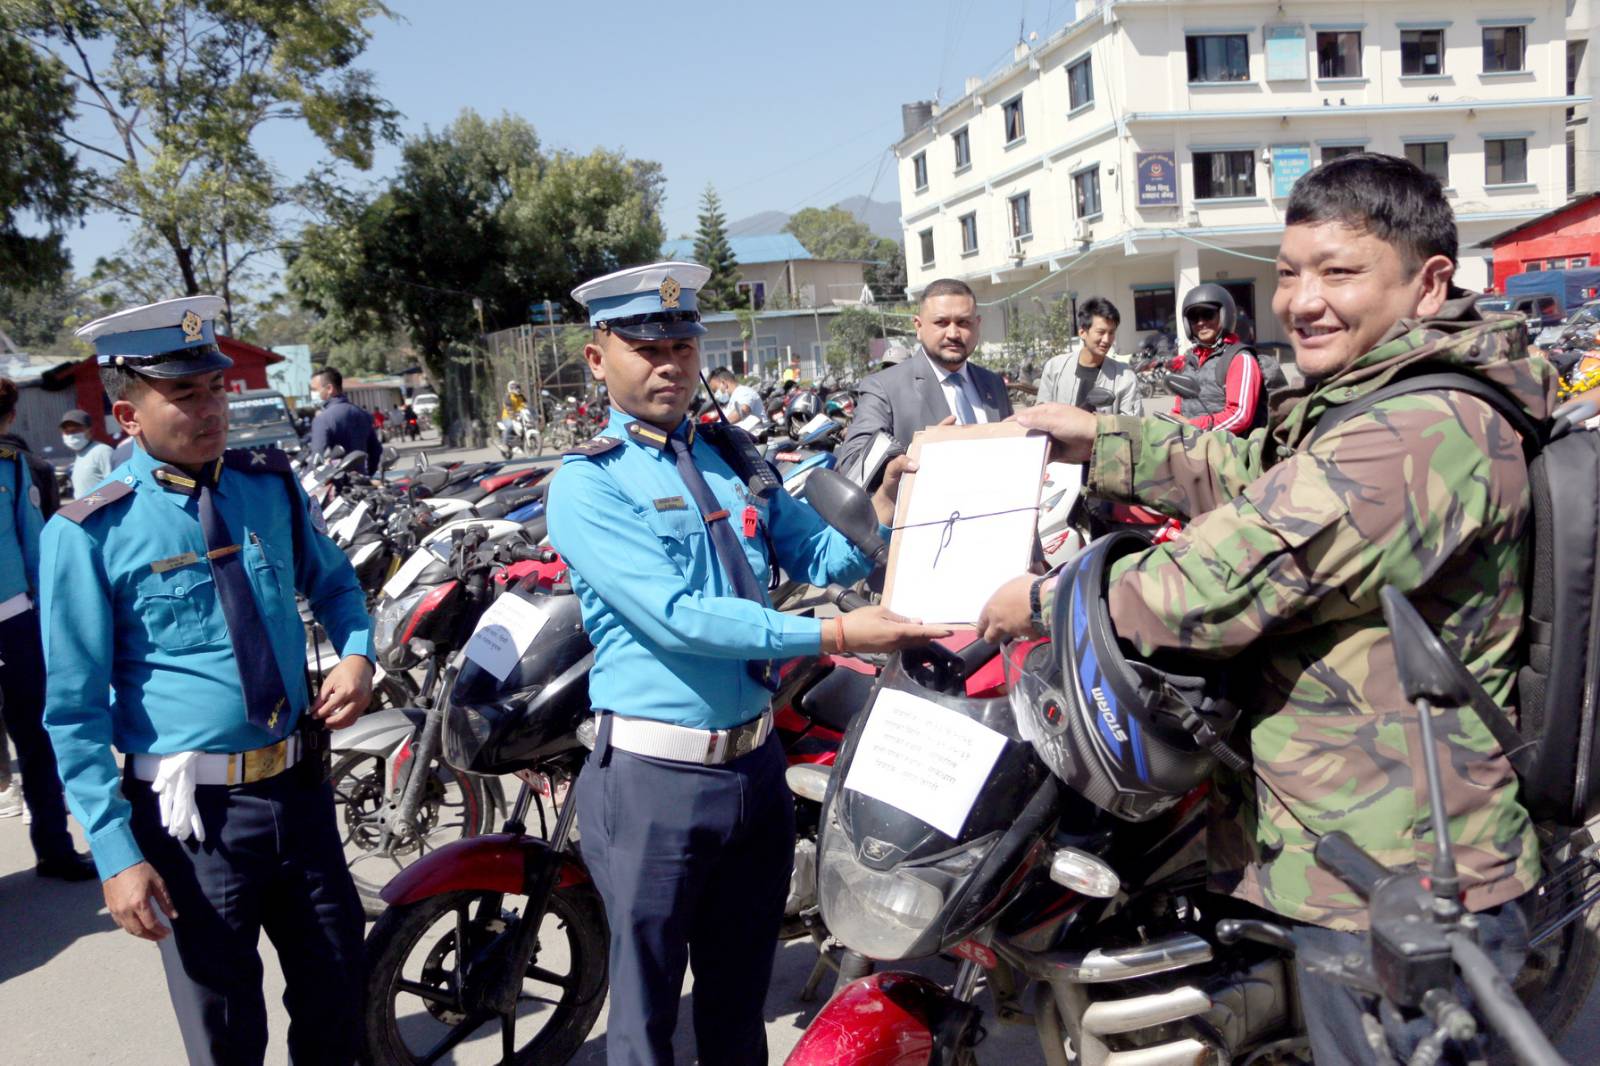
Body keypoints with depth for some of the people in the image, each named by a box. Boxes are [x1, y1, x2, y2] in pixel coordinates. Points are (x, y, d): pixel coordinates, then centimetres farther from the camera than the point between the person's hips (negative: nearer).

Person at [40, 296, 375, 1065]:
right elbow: (75, 710, -9)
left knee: (338, 989, 17)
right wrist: (116, 853, -13)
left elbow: (331, 581, 19)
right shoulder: (88, 534, -11)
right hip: (192, 809, -4)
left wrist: (357, 655, -2)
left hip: (297, 786, 4)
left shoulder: (270, 484, 3)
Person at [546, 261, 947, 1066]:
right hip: (655, 777, -5)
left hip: (757, 760, 6)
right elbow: (675, 616, -22)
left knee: (740, 997, 22)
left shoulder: (732, 455, 9)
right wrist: (835, 635, -25)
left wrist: (883, 509, -13)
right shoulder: (585, 485, -11)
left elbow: (818, 555, 6)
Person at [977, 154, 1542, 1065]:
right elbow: (1248, 473, 18)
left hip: (1387, 890, -10)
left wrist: (1045, 601, -15)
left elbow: (1228, 580, -28)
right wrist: (1101, 441, 9)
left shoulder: (1423, 431, -27)